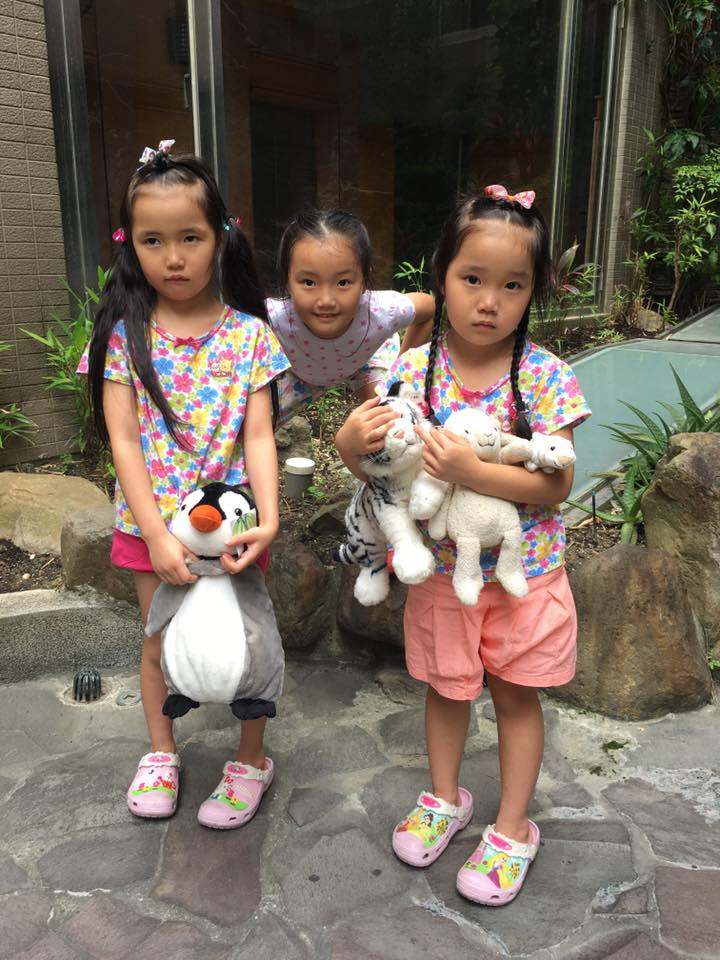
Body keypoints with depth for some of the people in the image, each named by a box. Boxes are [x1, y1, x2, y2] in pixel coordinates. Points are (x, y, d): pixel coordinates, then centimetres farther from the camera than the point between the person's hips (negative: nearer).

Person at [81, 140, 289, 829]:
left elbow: (259, 435, -10)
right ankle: (161, 751, 43)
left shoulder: (248, 334, -6)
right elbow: (123, 439, -10)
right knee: (160, 642, 18)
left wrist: (268, 518, -25)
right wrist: (157, 534, -19)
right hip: (151, 521, 1)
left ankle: (252, 759, 35)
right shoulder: (123, 334, -5)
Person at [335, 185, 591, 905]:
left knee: (516, 693, 15)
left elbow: (556, 485, -18)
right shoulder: (412, 368, -9)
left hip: (523, 570, -1)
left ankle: (513, 829, 36)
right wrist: (351, 444, -26)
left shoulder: (545, 377, -14)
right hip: (441, 568, 2)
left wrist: (473, 472, -32)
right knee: (447, 685, 20)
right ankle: (445, 798, 46)